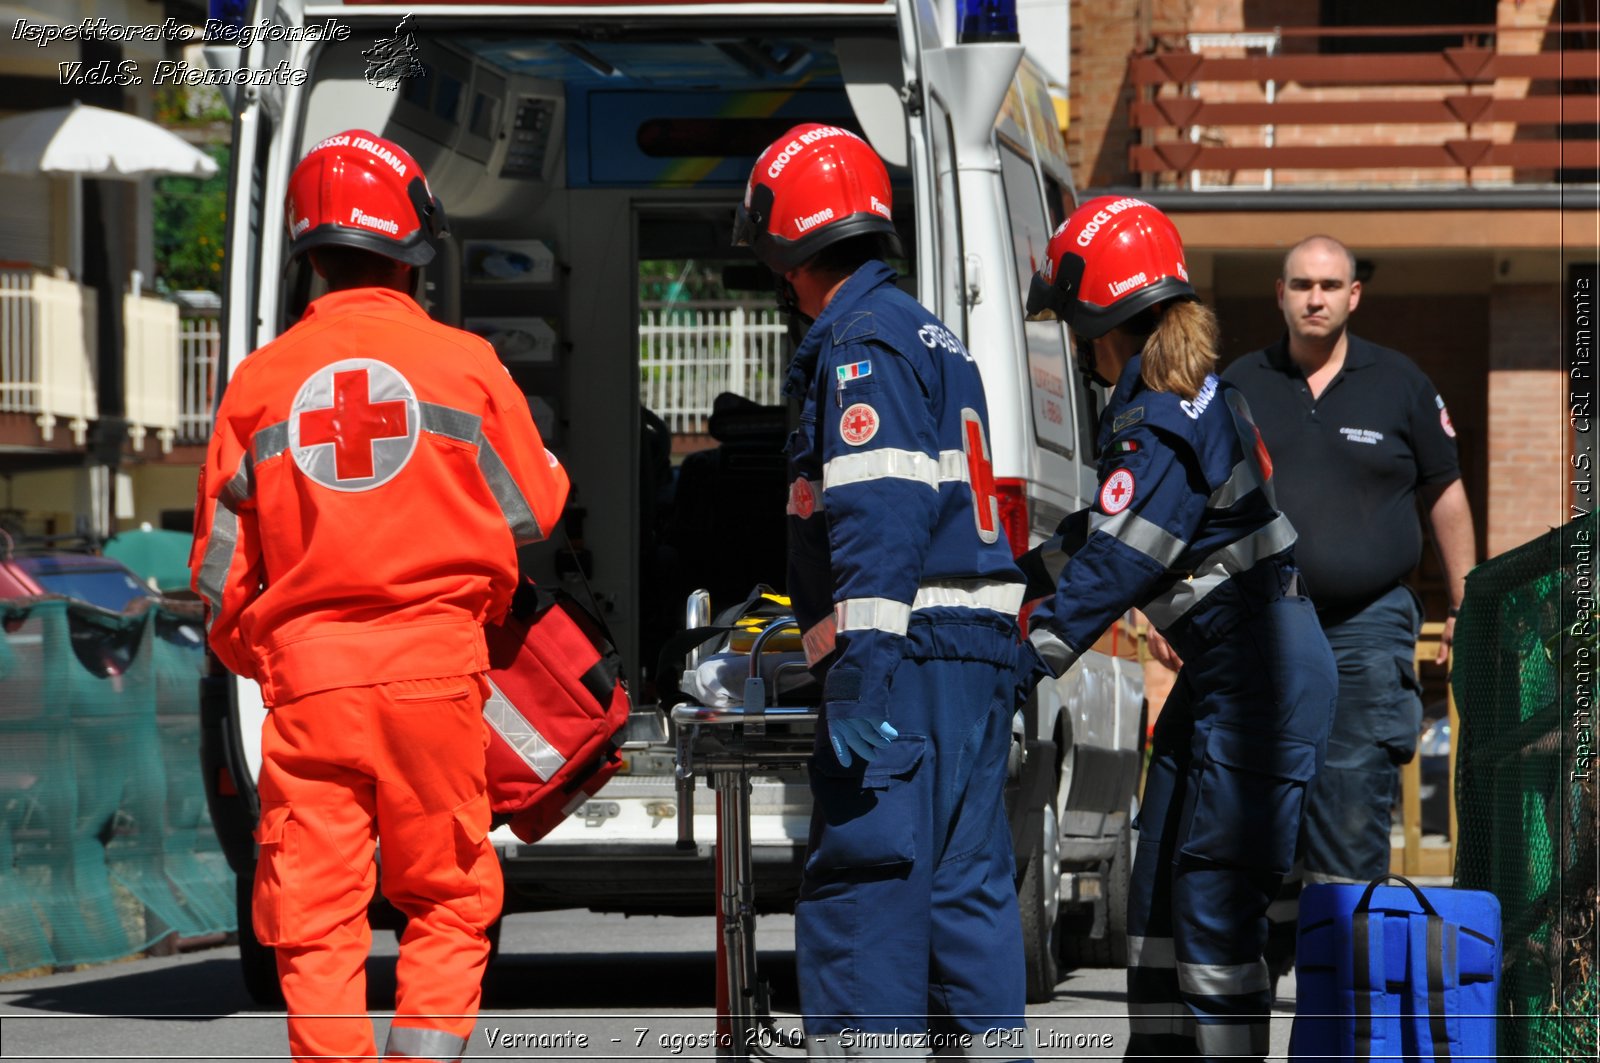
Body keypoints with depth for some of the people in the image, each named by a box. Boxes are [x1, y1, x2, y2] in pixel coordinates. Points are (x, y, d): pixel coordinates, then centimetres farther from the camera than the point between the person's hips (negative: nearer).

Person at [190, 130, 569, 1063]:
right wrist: (540, 448, 27)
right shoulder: (465, 364, -1)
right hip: (435, 668, -1)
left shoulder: (262, 380, 3)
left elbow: (222, 570, 7)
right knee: (448, 899, 10)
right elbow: (533, 516, 7)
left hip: (306, 675, 1)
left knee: (316, 917, 4)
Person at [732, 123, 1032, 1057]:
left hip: (911, 657, -10)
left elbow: (878, 523, -18)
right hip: (982, 654, 10)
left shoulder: (861, 343, -9)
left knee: (862, 893, -10)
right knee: (969, 887, 10)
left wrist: (861, 682, -22)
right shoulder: (935, 339, 20)